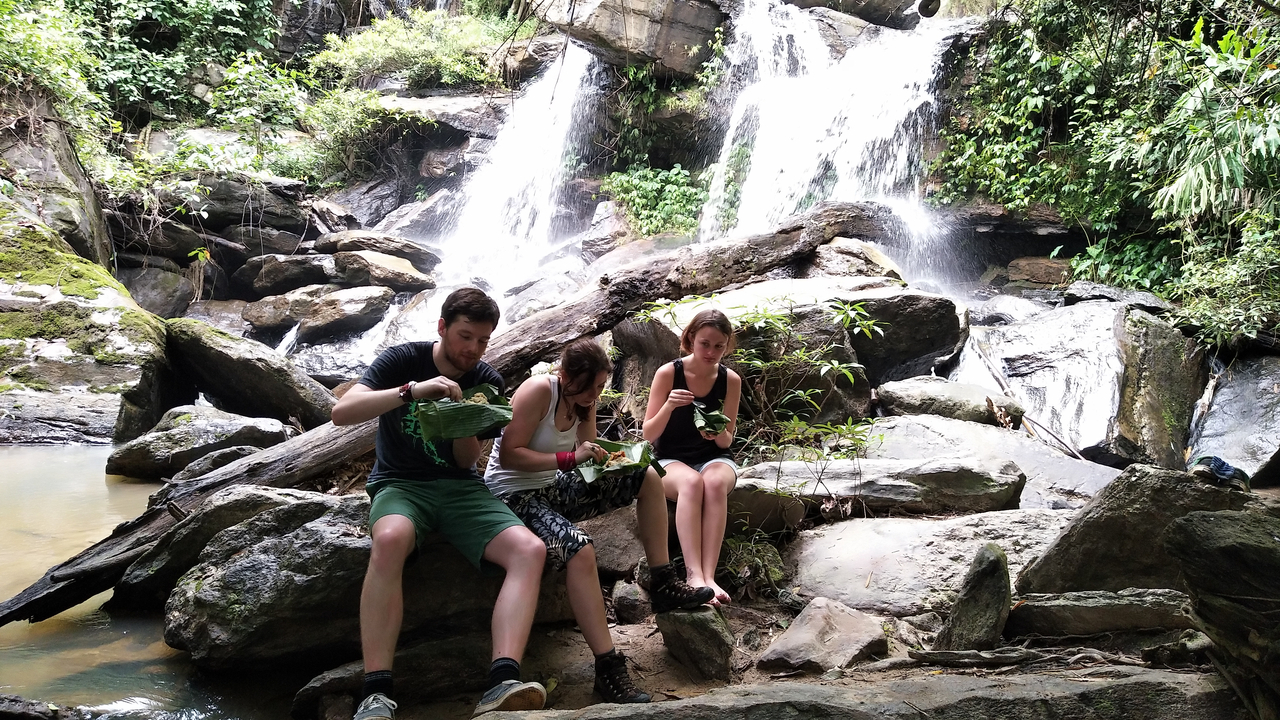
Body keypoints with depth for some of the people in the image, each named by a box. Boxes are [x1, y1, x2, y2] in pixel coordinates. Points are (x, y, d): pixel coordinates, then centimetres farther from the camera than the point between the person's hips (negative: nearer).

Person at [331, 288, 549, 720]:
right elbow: (341, 412, -16)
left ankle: (502, 683, -37)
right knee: (390, 539, -40)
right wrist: (412, 391, -29)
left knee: (530, 550, -24)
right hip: (400, 484, -3)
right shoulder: (404, 360, -3)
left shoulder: (487, 383, 6)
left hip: (459, 487, 4)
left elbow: (466, 462, 8)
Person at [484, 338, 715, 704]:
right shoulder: (539, 390, -20)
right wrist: (571, 458, -30)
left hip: (554, 487, 9)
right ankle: (608, 668, -30)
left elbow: (586, 455, 12)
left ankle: (665, 586, 7)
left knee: (647, 478, 2)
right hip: (514, 493, -8)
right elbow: (509, 455, -25)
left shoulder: (583, 399, 3)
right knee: (578, 546, -36)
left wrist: (605, 457, -11)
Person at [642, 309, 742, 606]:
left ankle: (709, 576, -42)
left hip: (714, 458, 2)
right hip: (670, 460, -1)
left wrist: (718, 433, -22)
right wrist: (669, 405, -27)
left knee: (715, 483, -36)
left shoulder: (730, 380, -3)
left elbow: (726, 441, 2)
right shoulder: (668, 373, -10)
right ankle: (694, 576, -45)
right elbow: (648, 435, -8)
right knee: (691, 482, -38)